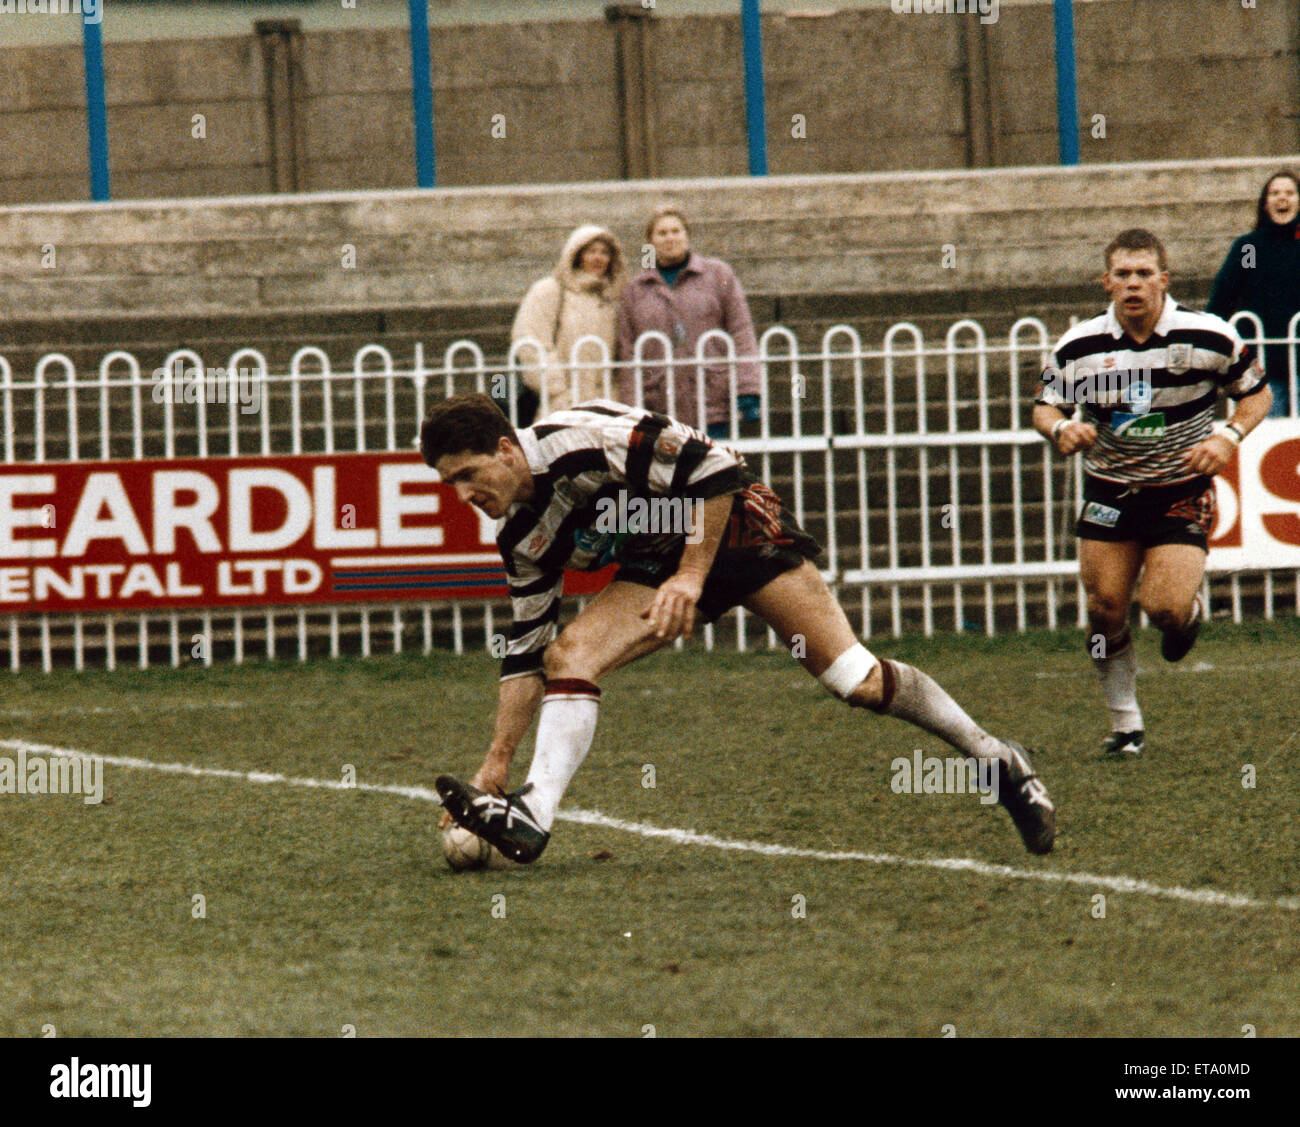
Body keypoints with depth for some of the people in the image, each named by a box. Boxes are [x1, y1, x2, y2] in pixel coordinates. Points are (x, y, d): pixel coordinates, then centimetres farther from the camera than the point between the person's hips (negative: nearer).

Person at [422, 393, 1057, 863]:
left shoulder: (582, 440, -28)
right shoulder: (522, 539, -4)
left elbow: (712, 469, -24)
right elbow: (525, 649, 4)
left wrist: (692, 575, -23)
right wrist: (496, 762, -1)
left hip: (732, 525, -7)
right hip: (661, 561, 7)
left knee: (854, 680, -12)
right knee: (566, 656, -16)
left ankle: (996, 762, 4)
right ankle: (532, 818, -26)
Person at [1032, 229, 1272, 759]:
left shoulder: (1209, 337, -11)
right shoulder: (1079, 347, -8)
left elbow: (1256, 392, 2)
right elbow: (1045, 406, 5)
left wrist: (1228, 437, -15)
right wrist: (1061, 428, -19)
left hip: (1183, 492, -2)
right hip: (1109, 491, 2)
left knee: (1166, 609, -16)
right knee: (1106, 609, -4)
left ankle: (1189, 611, 23)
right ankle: (1125, 724, 13)